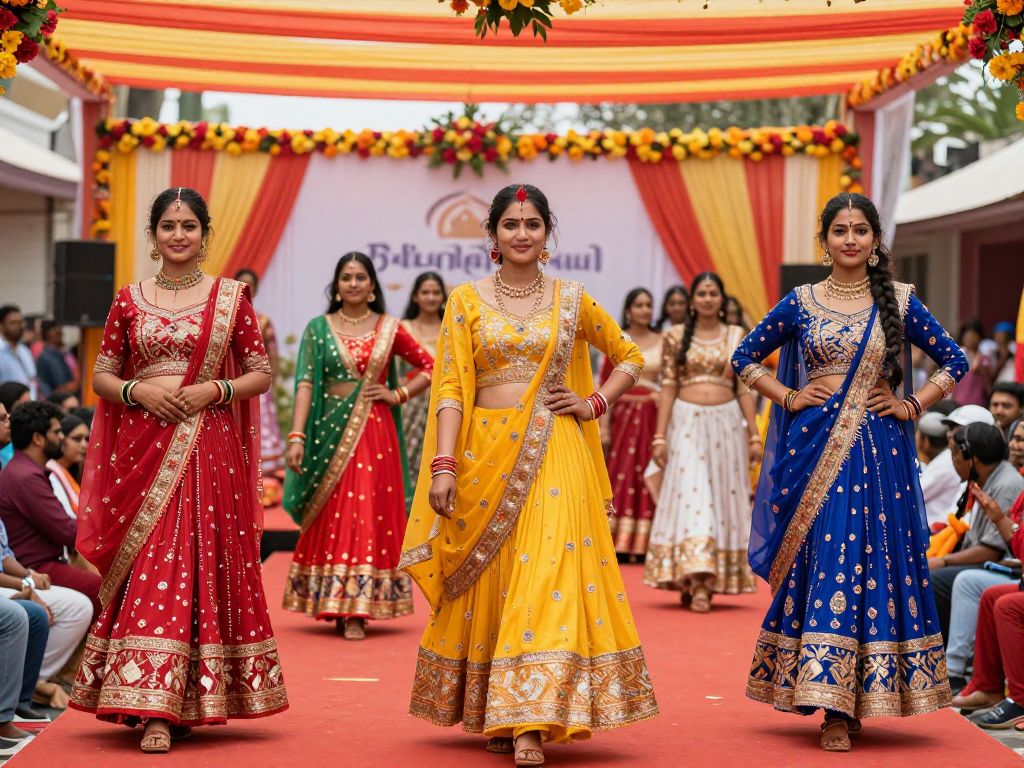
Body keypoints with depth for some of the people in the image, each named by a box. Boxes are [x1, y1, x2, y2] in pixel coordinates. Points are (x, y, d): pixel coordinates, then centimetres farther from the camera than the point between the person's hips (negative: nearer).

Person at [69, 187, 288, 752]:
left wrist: (216, 389, -11)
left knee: (201, 564, -2)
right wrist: (137, 391, -10)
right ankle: (152, 709, -1)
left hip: (209, 449, -1)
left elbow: (261, 374, 6)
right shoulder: (129, 299, 8)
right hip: (143, 447, 1)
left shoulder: (231, 296, 5)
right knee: (149, 569, -4)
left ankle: (180, 701, 8)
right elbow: (101, 376, 10)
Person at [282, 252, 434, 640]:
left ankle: (356, 611, -3)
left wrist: (398, 395, -2)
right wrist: (296, 436, -12)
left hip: (374, 433, 0)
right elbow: (305, 383, -3)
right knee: (331, 518, 2)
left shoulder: (389, 329, 5)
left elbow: (430, 367, 11)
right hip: (331, 432, 0)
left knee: (370, 515, -4)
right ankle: (333, 605, 10)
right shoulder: (318, 328, 4)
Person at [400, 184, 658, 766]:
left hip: (551, 456, 0)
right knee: (488, 581, 6)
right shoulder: (468, 301, 4)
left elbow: (630, 356, 19)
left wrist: (595, 403, 3)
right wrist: (443, 465, -11)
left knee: (546, 572, -10)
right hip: (485, 455, 0)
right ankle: (490, 714, 19)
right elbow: (452, 388, -2)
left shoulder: (572, 300, 7)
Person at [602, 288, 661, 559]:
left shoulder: (663, 342, 7)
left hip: (653, 416, 1)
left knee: (649, 478, -1)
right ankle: (619, 545, -1)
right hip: (624, 415, -1)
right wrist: (604, 428, -5)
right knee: (621, 477, -3)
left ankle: (645, 544, 3)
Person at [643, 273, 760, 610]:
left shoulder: (737, 336, 7)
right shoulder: (675, 336, 4)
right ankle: (696, 582, -16)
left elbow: (745, 389, 6)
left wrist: (754, 434, 2)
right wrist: (660, 436, -4)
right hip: (687, 424, -1)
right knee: (690, 495, -10)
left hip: (726, 424, 2)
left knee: (722, 497, 2)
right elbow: (668, 388, 2)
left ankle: (714, 579, 9)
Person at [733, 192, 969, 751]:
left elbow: (954, 361, 10)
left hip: (877, 453, 0)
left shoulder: (898, 301, 4)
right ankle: (831, 707, 2)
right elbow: (744, 358, 13)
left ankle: (852, 700, 8)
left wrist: (912, 406, 0)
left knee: (871, 563, -2)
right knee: (820, 563, -3)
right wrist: (787, 398, 1)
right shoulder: (800, 303, 5)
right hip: (815, 452, 0)